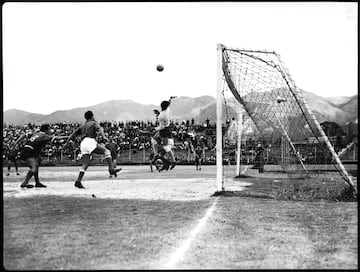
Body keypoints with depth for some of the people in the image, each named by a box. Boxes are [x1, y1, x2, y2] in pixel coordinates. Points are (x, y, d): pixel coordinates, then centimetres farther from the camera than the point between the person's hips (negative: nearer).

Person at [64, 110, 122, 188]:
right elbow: (99, 129, -8)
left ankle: (78, 181, -7)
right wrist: (104, 137, -25)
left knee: (85, 164, 5)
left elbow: (73, 133, 29)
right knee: (106, 151, -3)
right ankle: (111, 169, -20)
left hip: (82, 144, 6)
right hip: (90, 141, -6)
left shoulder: (82, 125, 31)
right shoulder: (94, 123, 13)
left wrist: (67, 143, 32)